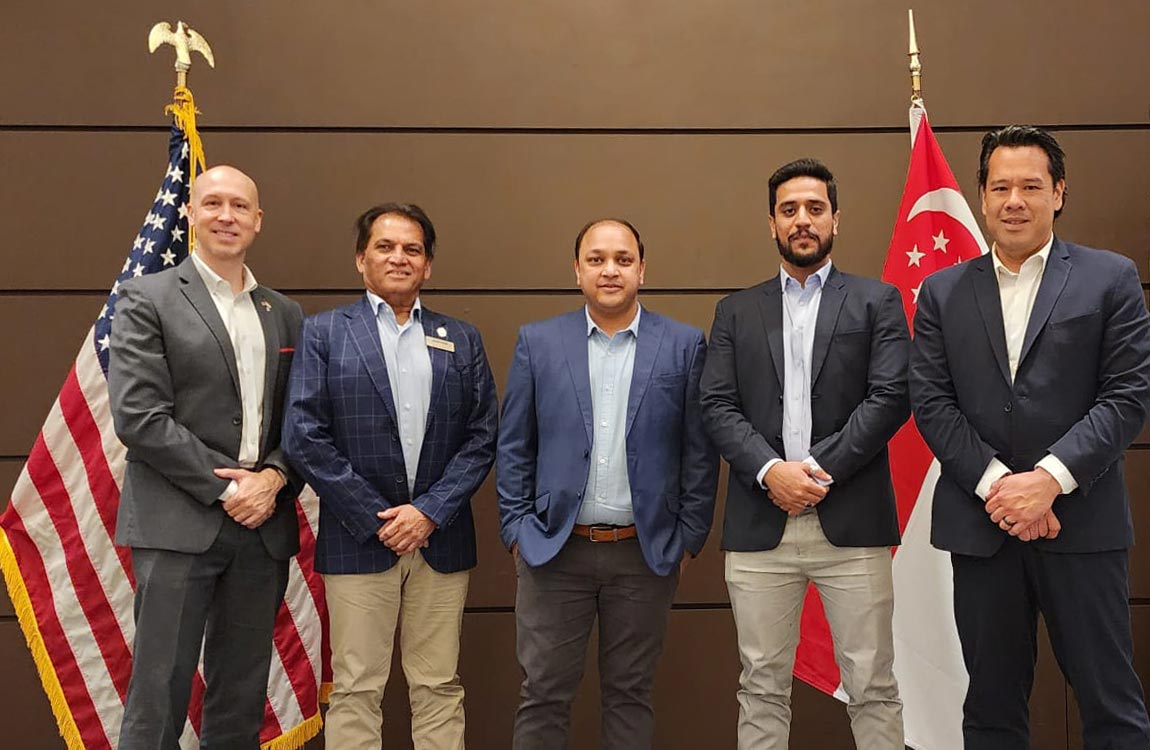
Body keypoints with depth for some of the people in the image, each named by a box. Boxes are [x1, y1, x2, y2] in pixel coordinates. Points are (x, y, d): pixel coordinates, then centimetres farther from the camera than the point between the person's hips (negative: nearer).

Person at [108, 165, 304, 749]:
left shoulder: (285, 315, 14)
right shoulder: (147, 299, 0)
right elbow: (137, 416, -9)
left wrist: (274, 478, -7)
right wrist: (225, 488, -12)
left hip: (263, 525, 4)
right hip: (179, 525, -4)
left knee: (242, 699, 11)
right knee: (159, 691, 0)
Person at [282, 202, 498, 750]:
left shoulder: (462, 340, 10)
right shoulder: (323, 333, 3)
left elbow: (483, 436, 4)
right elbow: (303, 437, -5)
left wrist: (429, 511, -8)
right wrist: (377, 518, -9)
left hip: (441, 539, 2)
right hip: (358, 540, -2)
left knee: (439, 688, 9)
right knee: (356, 691, 4)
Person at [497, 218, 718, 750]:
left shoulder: (685, 345, 1)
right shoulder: (537, 342, 3)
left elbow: (700, 451, 2)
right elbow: (514, 447, 5)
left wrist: (689, 537, 0)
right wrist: (516, 530, 1)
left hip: (646, 554, 0)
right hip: (554, 549, 0)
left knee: (630, 695, 12)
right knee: (543, 696, 7)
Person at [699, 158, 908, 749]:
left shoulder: (877, 301, 8)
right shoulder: (736, 312, 13)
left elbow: (890, 397, -3)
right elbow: (718, 408, 4)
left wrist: (819, 468, -12)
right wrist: (770, 471, -12)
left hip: (852, 522, -1)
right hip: (759, 526, 2)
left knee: (872, 686, 4)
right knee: (762, 686, 8)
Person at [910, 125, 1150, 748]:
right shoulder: (943, 292, 8)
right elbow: (930, 402, 2)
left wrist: (1050, 478, -15)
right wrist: (995, 484, -11)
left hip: (1080, 522, -2)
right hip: (980, 526, 2)